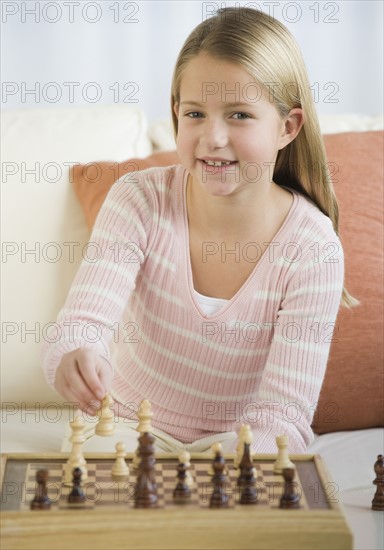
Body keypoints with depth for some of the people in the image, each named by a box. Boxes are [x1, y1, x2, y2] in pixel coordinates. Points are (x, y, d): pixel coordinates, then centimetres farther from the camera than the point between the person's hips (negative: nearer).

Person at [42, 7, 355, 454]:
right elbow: (83, 322, -22)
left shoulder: (312, 250, -16)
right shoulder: (140, 201, -11)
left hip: (237, 462, 0)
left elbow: (283, 417, -19)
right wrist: (75, 361, -47)